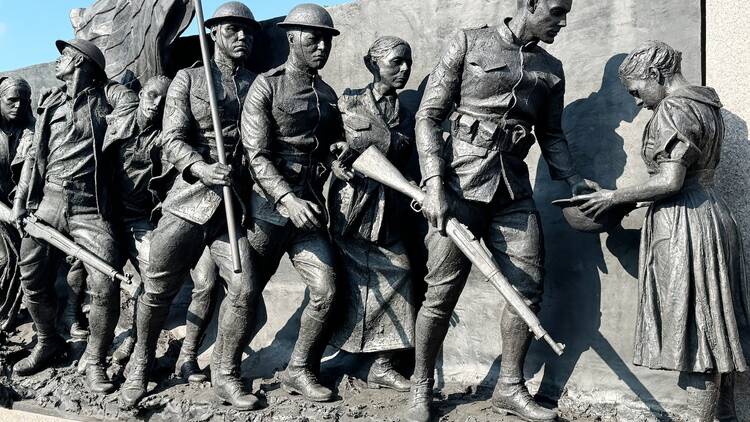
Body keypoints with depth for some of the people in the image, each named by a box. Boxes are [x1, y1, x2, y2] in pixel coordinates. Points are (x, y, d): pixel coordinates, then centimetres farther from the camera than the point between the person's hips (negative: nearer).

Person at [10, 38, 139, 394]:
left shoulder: (105, 94, 8)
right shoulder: (50, 102, 17)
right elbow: (34, 154, 16)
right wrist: (20, 198, 7)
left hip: (89, 208, -4)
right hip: (47, 201, 5)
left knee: (106, 287, -15)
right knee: (32, 278, 8)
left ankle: (94, 361, 3)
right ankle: (48, 343, 32)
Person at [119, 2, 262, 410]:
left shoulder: (257, 84, 14)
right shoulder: (188, 78, 7)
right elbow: (172, 139, -4)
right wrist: (202, 168, -22)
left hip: (233, 204, 2)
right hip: (188, 198, -1)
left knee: (244, 288, -10)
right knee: (158, 289, 6)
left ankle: (225, 375, 9)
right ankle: (140, 364, 30)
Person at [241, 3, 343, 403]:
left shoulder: (327, 94, 13)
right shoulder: (266, 87, -6)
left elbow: (337, 148, 24)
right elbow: (256, 155, -15)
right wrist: (288, 198, -28)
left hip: (309, 207, 5)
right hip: (268, 205, -5)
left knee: (326, 291, -3)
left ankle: (300, 370, 15)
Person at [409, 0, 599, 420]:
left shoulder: (551, 69, 13)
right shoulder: (470, 43, 0)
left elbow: (552, 134, 21)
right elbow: (429, 116, -4)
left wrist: (574, 179, 5)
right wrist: (435, 184, -14)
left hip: (514, 187, 5)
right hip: (462, 181, -5)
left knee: (528, 286, 2)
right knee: (442, 292, -1)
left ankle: (510, 387, 19)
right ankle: (422, 387, 17)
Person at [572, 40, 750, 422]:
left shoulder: (673, 109, -14)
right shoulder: (707, 104, 15)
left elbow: (669, 181, -20)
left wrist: (613, 197, -10)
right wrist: (631, 198, 14)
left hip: (684, 222, -10)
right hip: (713, 214, 10)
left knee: (696, 328, -3)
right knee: (716, 325, 16)